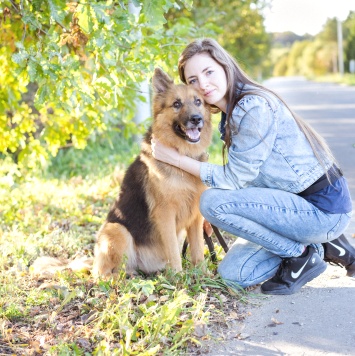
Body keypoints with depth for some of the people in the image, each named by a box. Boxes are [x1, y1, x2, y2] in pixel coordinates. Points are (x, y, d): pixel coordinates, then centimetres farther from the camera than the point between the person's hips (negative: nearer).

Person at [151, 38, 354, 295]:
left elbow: (235, 179, -16)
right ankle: (321, 246, 13)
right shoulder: (232, 111, 9)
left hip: (323, 209, -9)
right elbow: (243, 177, 14)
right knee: (233, 273, 7)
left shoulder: (253, 107, -21)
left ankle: (302, 254, -6)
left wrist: (175, 159, -12)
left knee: (213, 201, -22)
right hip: (300, 202, 9)